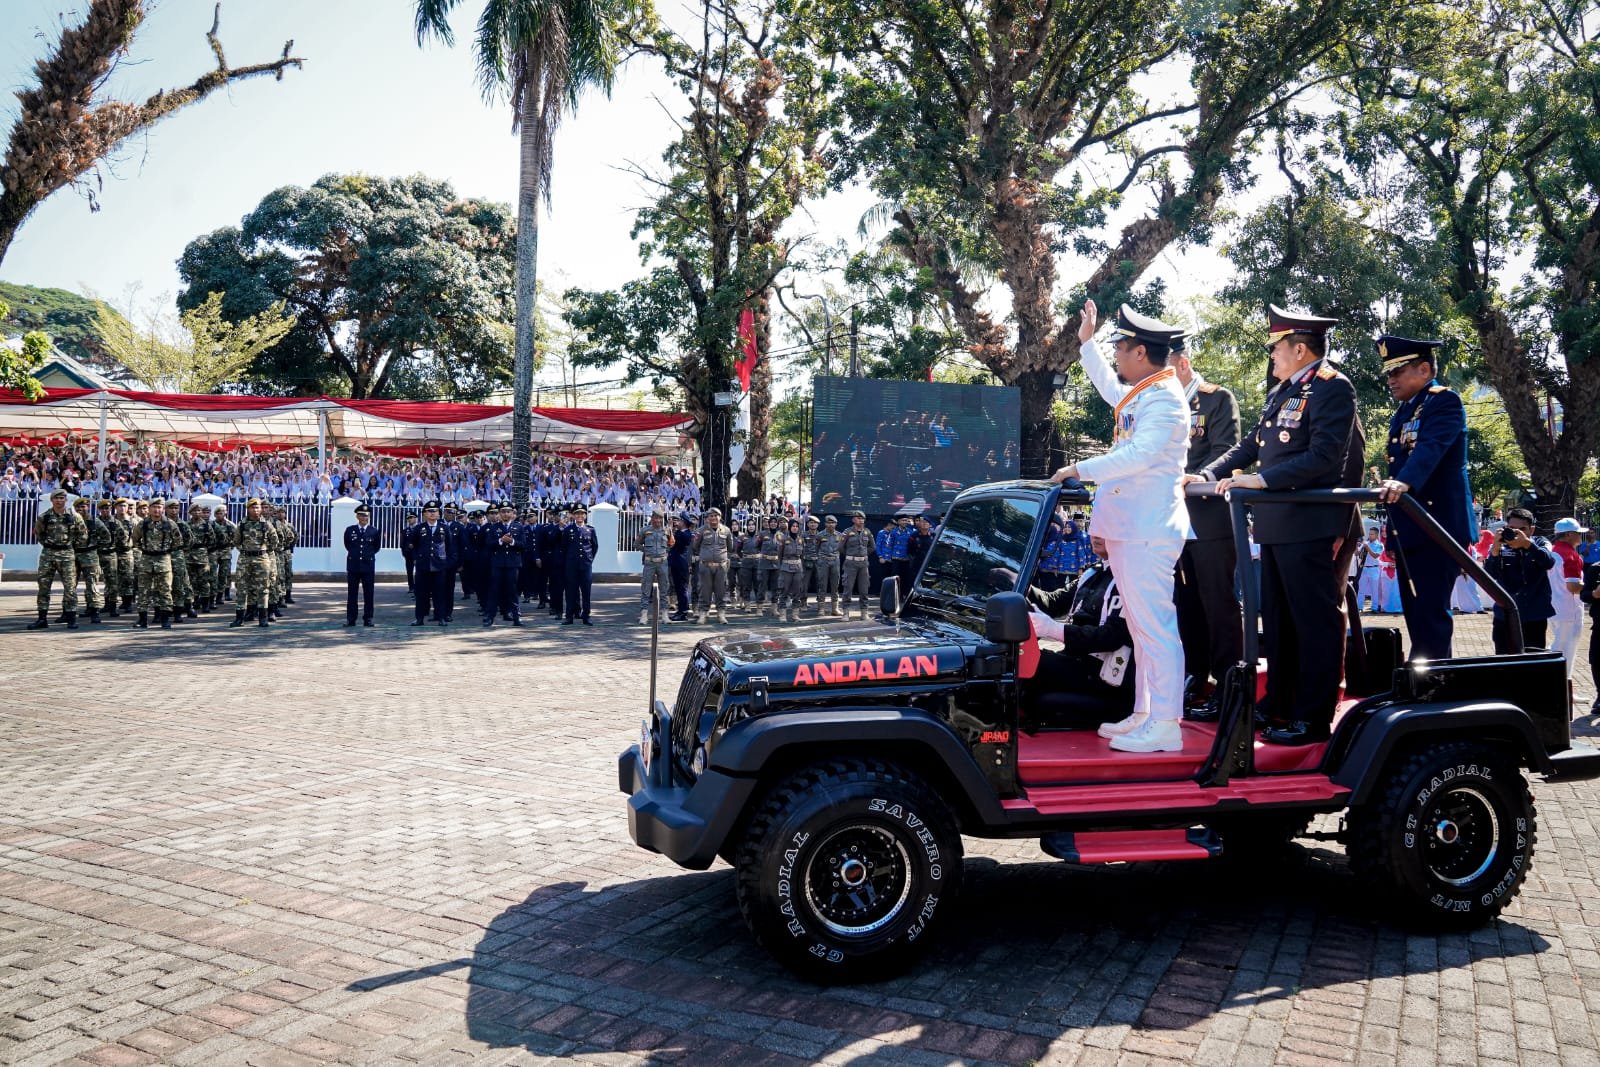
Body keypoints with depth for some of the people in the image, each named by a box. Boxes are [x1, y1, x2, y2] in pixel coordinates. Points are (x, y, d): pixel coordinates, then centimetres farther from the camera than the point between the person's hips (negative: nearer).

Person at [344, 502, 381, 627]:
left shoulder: (374, 531, 2)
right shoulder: (350, 530, 4)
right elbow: (347, 545, 16)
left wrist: (368, 555, 10)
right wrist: (354, 554, 13)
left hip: (368, 566, -1)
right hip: (353, 566, 1)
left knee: (368, 594, 2)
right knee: (351, 593, 4)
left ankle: (368, 619, 7)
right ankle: (350, 619, 8)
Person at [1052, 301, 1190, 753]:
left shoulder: (1164, 399, -14)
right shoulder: (1138, 394, 16)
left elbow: (1139, 455, -27)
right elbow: (1110, 389, 39)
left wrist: (1080, 470, -23)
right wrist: (1086, 341, 43)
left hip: (1149, 530, -10)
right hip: (1128, 529, 11)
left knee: (1154, 625, -9)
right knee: (1142, 626, 14)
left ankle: (1165, 725, -6)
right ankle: (1144, 714, 22)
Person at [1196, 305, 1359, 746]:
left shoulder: (1332, 388, -11)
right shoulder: (1280, 392, 17)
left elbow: (1324, 457, -21)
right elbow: (1251, 445, 20)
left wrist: (1262, 480, -25)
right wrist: (1208, 474, 9)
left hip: (1311, 527, -9)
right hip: (1275, 524, 9)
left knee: (1316, 623, -2)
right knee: (1277, 621, 16)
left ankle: (1314, 718, 4)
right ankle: (1279, 705, 27)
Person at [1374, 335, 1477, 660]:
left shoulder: (1445, 401, -5)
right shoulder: (1401, 414, 21)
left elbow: (1431, 448, -24)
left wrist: (1403, 483, -43)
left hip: (1436, 527, -9)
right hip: (1408, 533, 9)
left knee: (1430, 617, -11)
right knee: (1419, 619, 10)